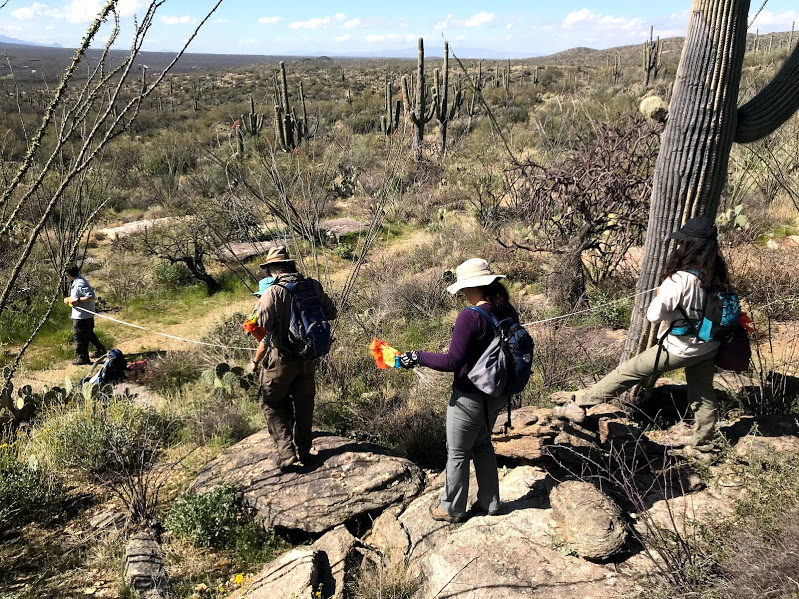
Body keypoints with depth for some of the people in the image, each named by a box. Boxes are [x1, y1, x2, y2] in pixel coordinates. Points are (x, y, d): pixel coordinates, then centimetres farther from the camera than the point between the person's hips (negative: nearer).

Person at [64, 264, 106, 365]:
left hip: (81, 316, -10)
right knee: (89, 333, 22)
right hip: (87, 314, 10)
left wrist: (77, 300, -26)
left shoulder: (80, 284, -24)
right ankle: (99, 350, 32)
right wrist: (68, 299, 7)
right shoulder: (75, 282, 9)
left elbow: (91, 296, -29)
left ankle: (83, 358, 11)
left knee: (79, 336, 1)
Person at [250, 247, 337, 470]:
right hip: (308, 358, 5)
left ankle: (286, 453, 3)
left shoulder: (272, 292, -17)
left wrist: (256, 361, -4)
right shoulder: (313, 286, -4)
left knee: (272, 404, 12)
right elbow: (331, 314, 7)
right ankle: (304, 451, 29)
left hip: (282, 359, -4)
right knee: (303, 403, 19)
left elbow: (265, 333, -17)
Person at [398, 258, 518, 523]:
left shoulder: (470, 317, -27)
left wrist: (416, 357, -21)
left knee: (458, 452, 11)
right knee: (482, 444, 26)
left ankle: (452, 508, 29)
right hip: (497, 394, 8)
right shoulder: (508, 311, -2)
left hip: (471, 397, -8)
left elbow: (453, 362, -29)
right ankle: (489, 503, 36)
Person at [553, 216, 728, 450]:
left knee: (628, 372, 1)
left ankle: (579, 406, 7)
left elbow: (654, 314, -29)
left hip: (680, 349, -7)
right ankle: (703, 441, 38)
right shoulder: (717, 273, -3)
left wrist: (660, 294, -9)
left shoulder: (680, 279, -27)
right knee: (703, 392, 21)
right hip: (709, 346, 7)